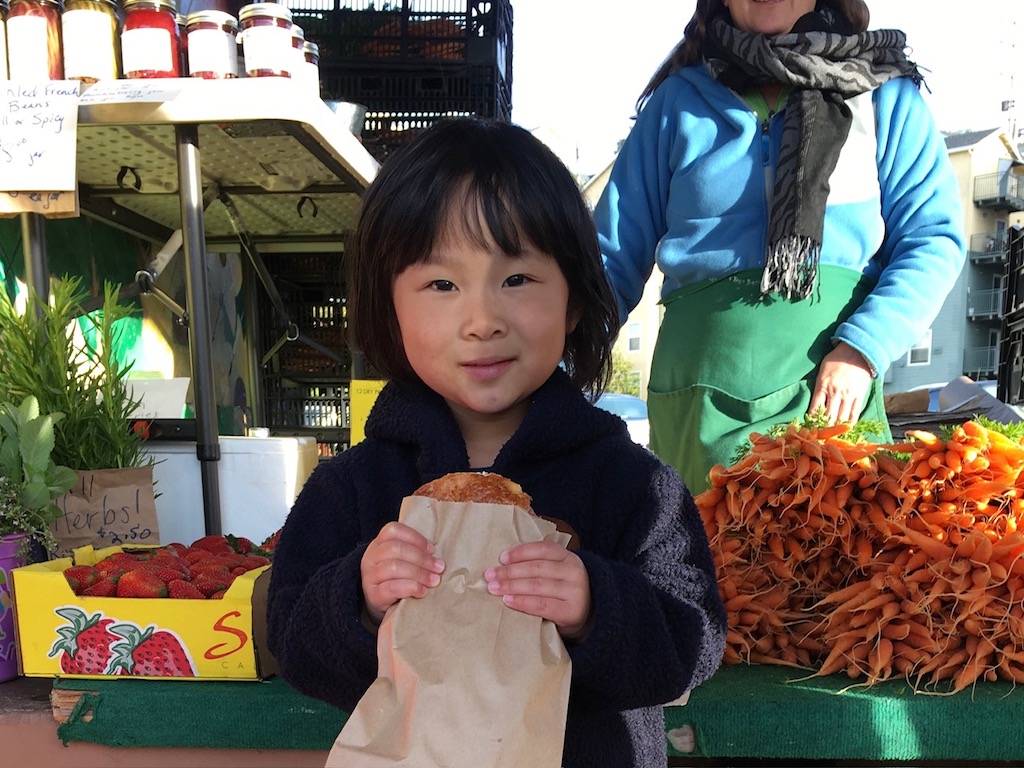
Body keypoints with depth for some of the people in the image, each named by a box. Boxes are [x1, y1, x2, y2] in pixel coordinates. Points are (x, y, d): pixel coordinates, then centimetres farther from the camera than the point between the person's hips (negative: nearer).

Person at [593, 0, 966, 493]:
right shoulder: (678, 100, 11)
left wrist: (862, 348, -13)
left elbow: (935, 237, 3)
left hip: (835, 389, 0)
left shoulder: (885, 95, 11)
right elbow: (615, 254, 9)